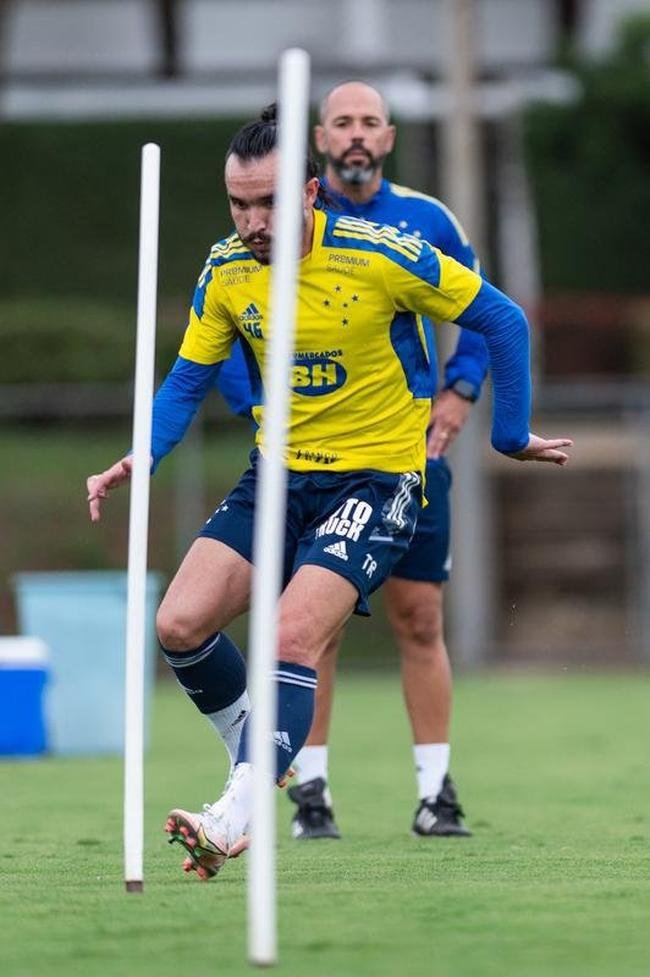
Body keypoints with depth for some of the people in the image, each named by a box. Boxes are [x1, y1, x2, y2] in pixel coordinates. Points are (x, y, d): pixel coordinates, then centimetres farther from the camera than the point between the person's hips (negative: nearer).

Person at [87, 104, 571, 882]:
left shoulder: (381, 256, -17)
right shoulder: (225, 271, -3)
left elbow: (501, 321, -6)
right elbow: (189, 379, 6)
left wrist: (511, 435, -1)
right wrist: (139, 459, -11)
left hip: (375, 476, -5)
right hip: (277, 475, 5)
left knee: (294, 637, -24)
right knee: (179, 625, -10)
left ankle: (236, 816, -28)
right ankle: (259, 752, 16)